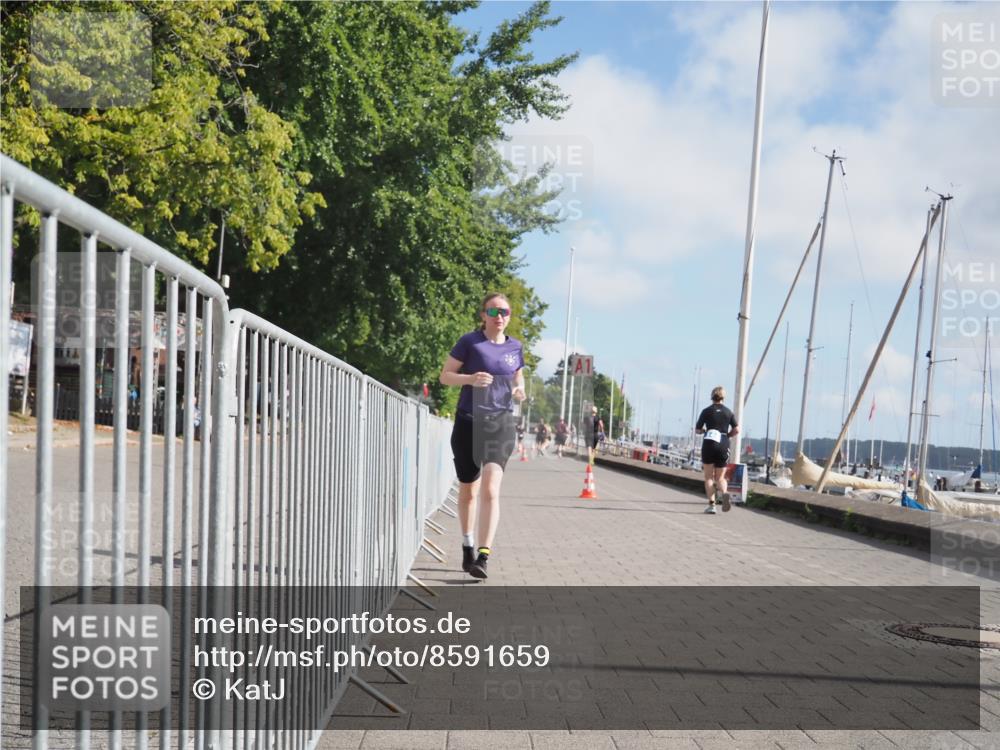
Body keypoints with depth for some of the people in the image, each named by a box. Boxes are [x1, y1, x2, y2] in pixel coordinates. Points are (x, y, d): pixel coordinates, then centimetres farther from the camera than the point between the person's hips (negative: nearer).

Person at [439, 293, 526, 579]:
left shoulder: (515, 347, 9)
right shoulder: (469, 342, -2)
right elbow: (445, 375, 1)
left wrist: (519, 390, 1)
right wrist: (471, 379, -18)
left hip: (501, 423, 1)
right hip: (469, 422, -1)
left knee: (490, 489, -16)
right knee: (468, 490, 11)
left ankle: (483, 555, -19)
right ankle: (468, 546, 32)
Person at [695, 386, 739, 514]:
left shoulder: (706, 411, 0)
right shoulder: (728, 412, 6)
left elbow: (697, 430, 2)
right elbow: (736, 430, -2)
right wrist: (727, 435, 15)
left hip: (708, 445, -2)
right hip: (723, 446, 2)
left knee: (709, 477, 6)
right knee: (720, 478, 9)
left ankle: (711, 504, -5)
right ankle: (724, 493, -22)